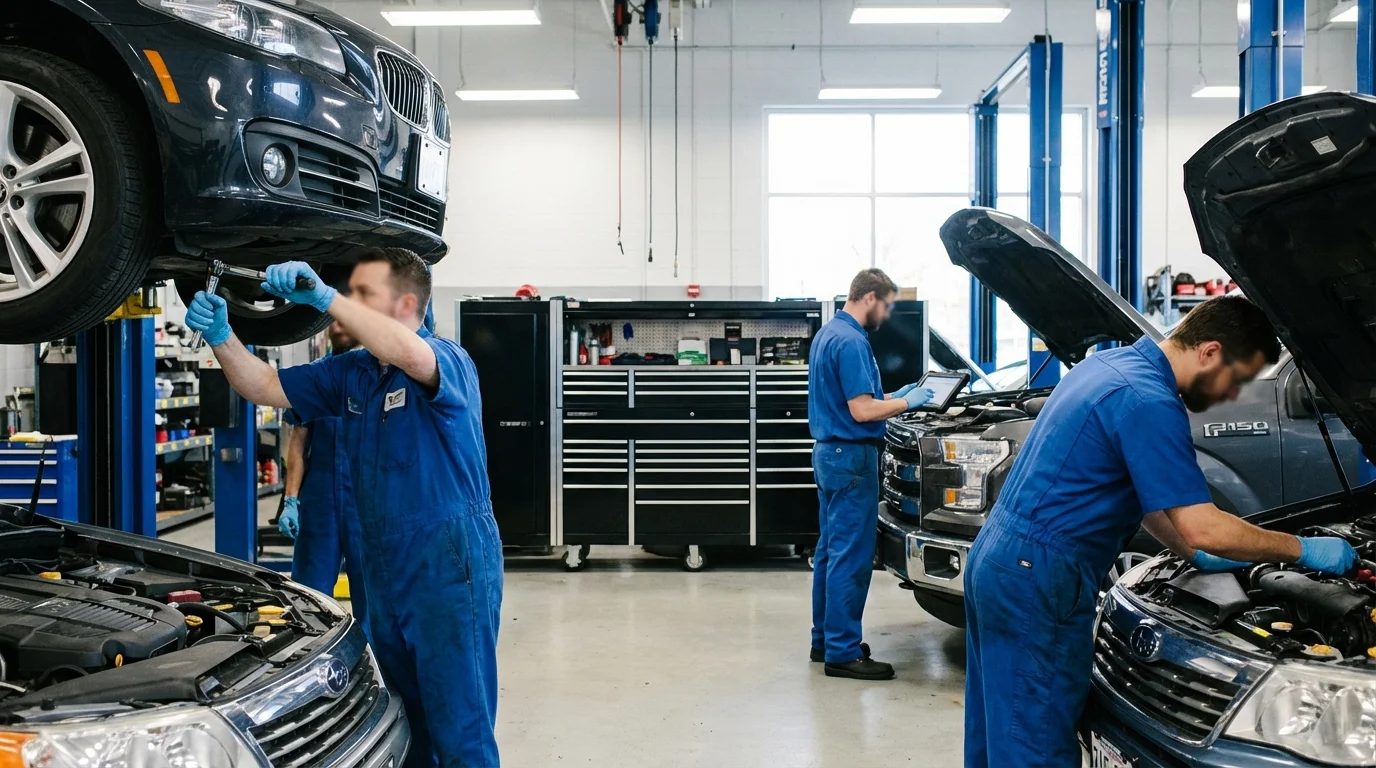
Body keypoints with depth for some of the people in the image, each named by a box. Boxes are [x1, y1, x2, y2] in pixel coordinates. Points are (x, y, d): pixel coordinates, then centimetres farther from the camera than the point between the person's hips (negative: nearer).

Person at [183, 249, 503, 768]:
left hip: (451, 562, -8)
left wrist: (323, 296, -33)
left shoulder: (449, 361, -11)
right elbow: (266, 388, 12)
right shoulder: (350, 373, 12)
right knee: (400, 721, 20)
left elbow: (410, 355, -34)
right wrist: (220, 336, -4)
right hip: (384, 565, 8)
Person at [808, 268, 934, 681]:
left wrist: (893, 396, 16)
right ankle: (843, 653, 1)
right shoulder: (851, 341, -18)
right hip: (851, 456, -11)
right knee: (851, 555, -5)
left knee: (830, 550, 15)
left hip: (828, 452, 11)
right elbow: (862, 411, -22)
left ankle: (825, 639, 24)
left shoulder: (827, 333, 15)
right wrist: (909, 402, -8)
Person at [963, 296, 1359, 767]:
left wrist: (1195, 556, 24)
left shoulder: (1109, 365, 13)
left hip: (995, 560, 10)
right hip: (1038, 581, -10)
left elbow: (1141, 490, 23)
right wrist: (1303, 550, -4)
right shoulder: (1147, 401, -18)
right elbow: (1203, 528, -18)